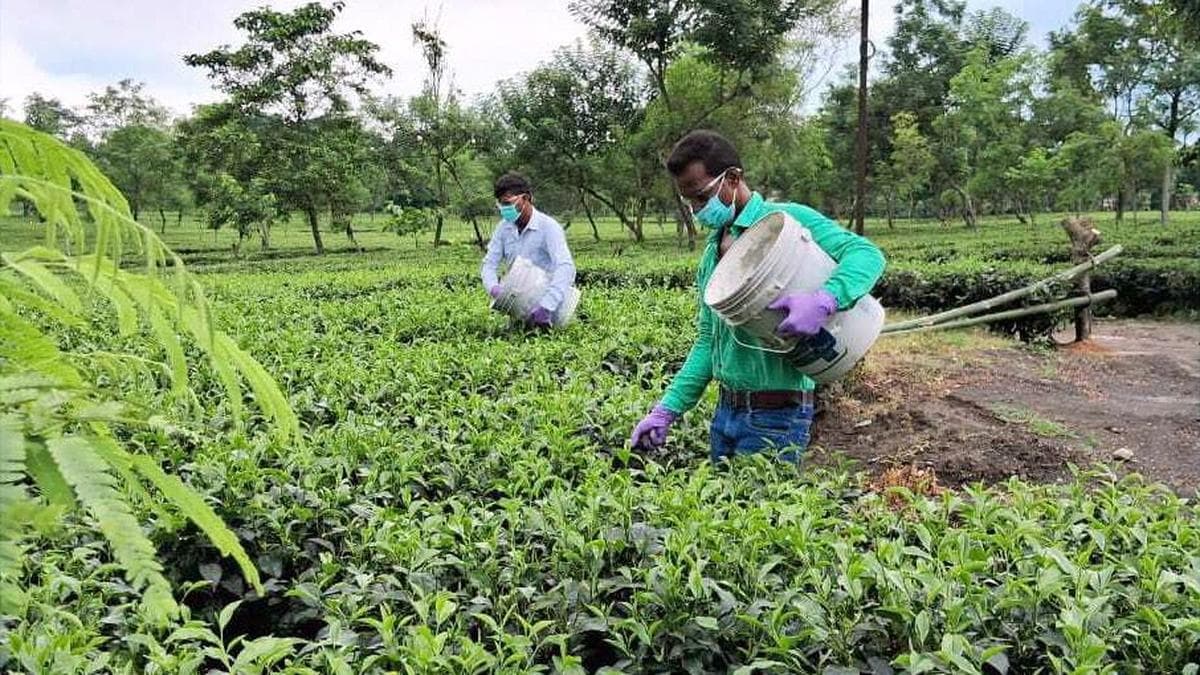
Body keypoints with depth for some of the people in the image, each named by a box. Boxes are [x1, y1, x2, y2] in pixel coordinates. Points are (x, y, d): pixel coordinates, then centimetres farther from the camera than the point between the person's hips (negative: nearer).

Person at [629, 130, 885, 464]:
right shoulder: (713, 247, 12)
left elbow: (868, 255, -20)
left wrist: (823, 300, -40)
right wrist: (667, 410, 6)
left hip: (776, 415, -8)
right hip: (725, 410, 8)